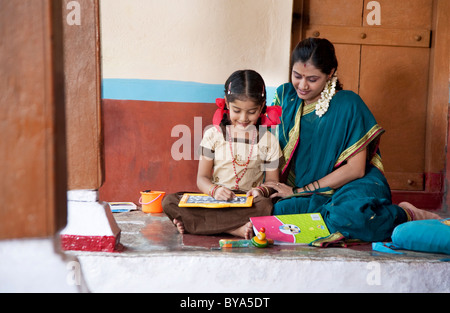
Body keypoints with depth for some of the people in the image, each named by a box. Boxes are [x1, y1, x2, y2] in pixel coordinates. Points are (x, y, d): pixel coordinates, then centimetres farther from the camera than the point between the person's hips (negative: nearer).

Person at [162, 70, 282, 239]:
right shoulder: (213, 134, 4)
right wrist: (214, 190, -20)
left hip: (248, 203, -1)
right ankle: (235, 229, -31)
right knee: (169, 202, -23)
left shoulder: (269, 141, 4)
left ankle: (194, 223, -28)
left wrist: (262, 190, -16)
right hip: (214, 200, 1)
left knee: (265, 206, -37)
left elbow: (273, 180, 8)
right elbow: (202, 178, 3)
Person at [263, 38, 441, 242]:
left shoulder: (348, 104, -9)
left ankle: (406, 215, -8)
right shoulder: (285, 95, 5)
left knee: (348, 216, -38)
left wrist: (298, 191, -11)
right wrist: (268, 185, -9)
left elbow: (355, 169, -12)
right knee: (276, 210, -29)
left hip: (354, 186, -4)